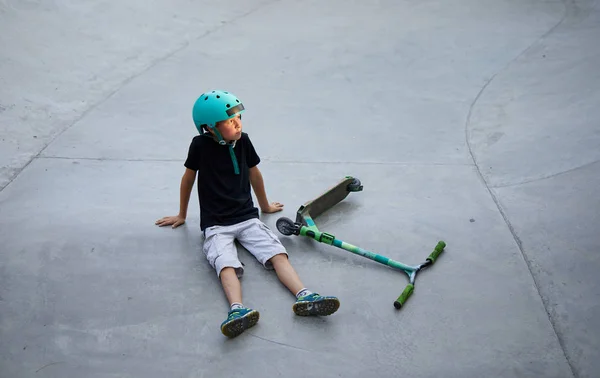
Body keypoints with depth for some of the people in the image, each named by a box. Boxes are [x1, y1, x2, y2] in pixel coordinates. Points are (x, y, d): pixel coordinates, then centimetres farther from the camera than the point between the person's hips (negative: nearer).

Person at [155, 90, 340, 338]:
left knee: (277, 253, -20)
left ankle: (304, 297, -35)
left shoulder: (243, 141, 4)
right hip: (215, 224, -3)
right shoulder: (201, 145, -6)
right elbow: (188, 177, 9)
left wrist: (265, 205, 31)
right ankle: (237, 310, -51)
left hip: (247, 217, 3)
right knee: (226, 265, -30)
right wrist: (182, 215, 20)